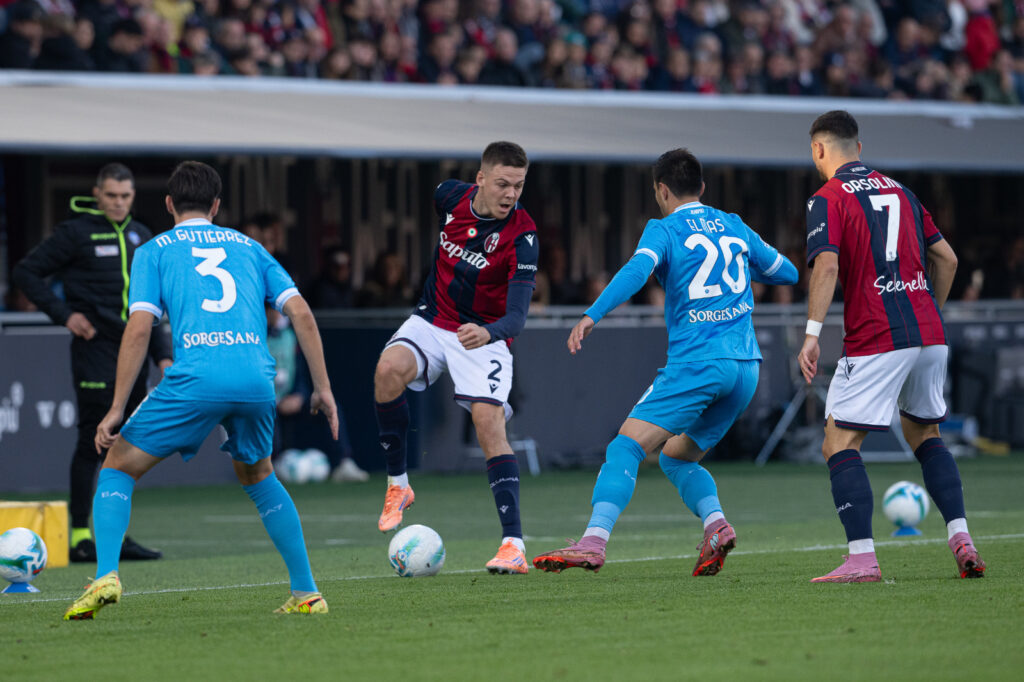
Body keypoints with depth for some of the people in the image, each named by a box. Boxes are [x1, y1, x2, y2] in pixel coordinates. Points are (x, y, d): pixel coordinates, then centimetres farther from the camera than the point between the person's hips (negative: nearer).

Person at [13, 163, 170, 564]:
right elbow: (26, 273, -3)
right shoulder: (76, 233, -3)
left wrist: (162, 354, 13)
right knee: (93, 443, -7)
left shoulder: (140, 237, 15)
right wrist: (64, 314, -11)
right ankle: (80, 536, -3)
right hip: (95, 348, -6)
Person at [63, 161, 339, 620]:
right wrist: (322, 387, 18)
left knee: (118, 466, 12)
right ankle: (306, 592, 23)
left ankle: (105, 577, -9)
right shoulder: (248, 247, 25)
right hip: (257, 377, 3)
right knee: (257, 475, 30)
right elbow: (301, 314, 15)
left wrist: (116, 409, 3)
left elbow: (139, 328, 3)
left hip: (195, 378, -3)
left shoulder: (154, 251, 16)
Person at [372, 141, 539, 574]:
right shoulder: (450, 197, -10)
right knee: (389, 368, -27)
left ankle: (514, 544, -20)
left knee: (489, 423, -21)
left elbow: (516, 317, -29)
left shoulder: (522, 237, -22)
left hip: (484, 337, -3)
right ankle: (397, 485, -12)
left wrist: (488, 333, -51)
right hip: (433, 321, 3)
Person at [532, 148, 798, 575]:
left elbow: (637, 270, -18)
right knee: (676, 456, 20)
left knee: (626, 447, -10)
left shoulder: (664, 230, 2)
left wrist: (592, 316, -25)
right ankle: (715, 523, -5)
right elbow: (786, 272, 29)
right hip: (745, 367, 6)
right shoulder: (734, 227, 18)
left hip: (697, 362, -6)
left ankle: (594, 542, -26)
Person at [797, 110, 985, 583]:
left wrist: (811, 335, -21)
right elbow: (946, 258, 19)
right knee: (924, 434, 23)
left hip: (874, 342, -7)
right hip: (928, 333, 7)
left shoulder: (828, 199, -3)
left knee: (839, 445, -1)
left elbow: (827, 266, -18)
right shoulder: (898, 190, 17)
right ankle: (960, 539, 9)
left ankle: (862, 558, -13)